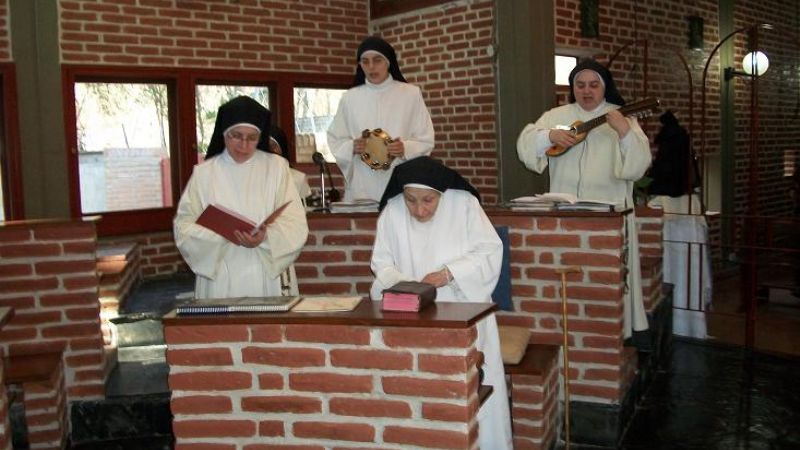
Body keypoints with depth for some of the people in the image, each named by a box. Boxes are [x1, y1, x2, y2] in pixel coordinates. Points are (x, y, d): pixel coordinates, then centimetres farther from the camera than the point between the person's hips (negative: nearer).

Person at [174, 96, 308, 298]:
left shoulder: (276, 167, 3)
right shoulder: (203, 173, 5)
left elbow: (295, 223, -3)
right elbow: (184, 225, 1)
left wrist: (266, 238, -22)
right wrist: (221, 235, -17)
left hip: (269, 279, 0)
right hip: (220, 282, 1)